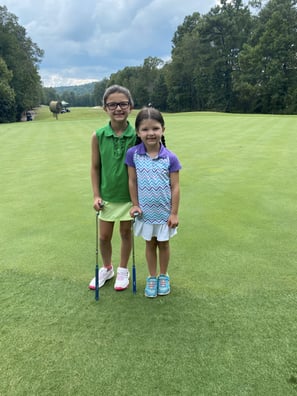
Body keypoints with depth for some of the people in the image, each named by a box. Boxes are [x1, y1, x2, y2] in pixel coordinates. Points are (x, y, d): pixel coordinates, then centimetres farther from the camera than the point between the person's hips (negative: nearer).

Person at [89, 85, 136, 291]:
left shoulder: (137, 135, -13)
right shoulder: (98, 136, -9)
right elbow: (95, 167, -1)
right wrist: (96, 195, -4)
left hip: (129, 196, -1)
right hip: (107, 196, 2)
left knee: (126, 233, 14)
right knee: (104, 236, 12)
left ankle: (123, 271, 36)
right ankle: (107, 269, 39)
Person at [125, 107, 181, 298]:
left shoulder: (170, 157, -14)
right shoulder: (133, 154, -10)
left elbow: (175, 187, -9)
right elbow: (132, 181, -2)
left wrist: (174, 213, -8)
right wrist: (135, 204, -1)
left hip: (164, 212, -1)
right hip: (145, 211, 1)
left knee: (163, 244, 16)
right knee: (150, 244, 17)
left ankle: (164, 276, 38)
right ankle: (152, 277, 36)